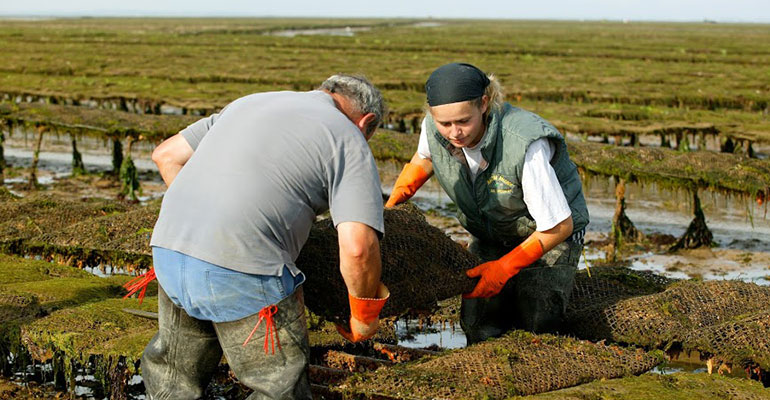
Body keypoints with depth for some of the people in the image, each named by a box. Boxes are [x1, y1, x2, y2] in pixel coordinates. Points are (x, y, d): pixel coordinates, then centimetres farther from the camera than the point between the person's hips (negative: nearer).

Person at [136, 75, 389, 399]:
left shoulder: (250, 102, 26)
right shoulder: (349, 142, 6)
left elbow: (166, 155, 28)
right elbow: (357, 247, -8)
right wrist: (364, 316, 9)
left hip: (169, 249, 6)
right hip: (244, 271, -6)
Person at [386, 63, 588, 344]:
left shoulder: (525, 145, -36)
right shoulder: (433, 126, -19)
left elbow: (560, 226, -26)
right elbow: (424, 157, 10)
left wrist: (505, 268, -25)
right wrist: (393, 202, -2)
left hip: (549, 236, -4)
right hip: (490, 236, 5)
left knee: (536, 328, -16)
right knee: (478, 326, -9)